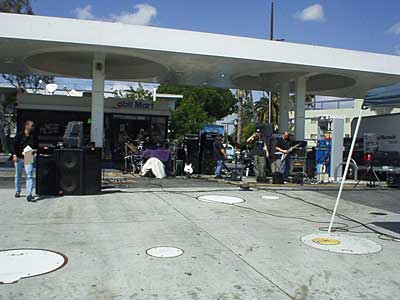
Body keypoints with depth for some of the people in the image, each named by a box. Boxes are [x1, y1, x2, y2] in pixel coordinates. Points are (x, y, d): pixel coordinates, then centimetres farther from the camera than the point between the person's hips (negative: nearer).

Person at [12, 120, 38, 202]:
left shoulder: (34, 136, 5)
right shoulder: (19, 135, -2)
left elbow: (36, 146, 14)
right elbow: (15, 145, -2)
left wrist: (35, 150, -8)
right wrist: (14, 155, -11)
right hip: (19, 158, 0)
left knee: (29, 176, -11)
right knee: (18, 176, 13)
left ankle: (29, 195, -13)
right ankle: (17, 192, 32)